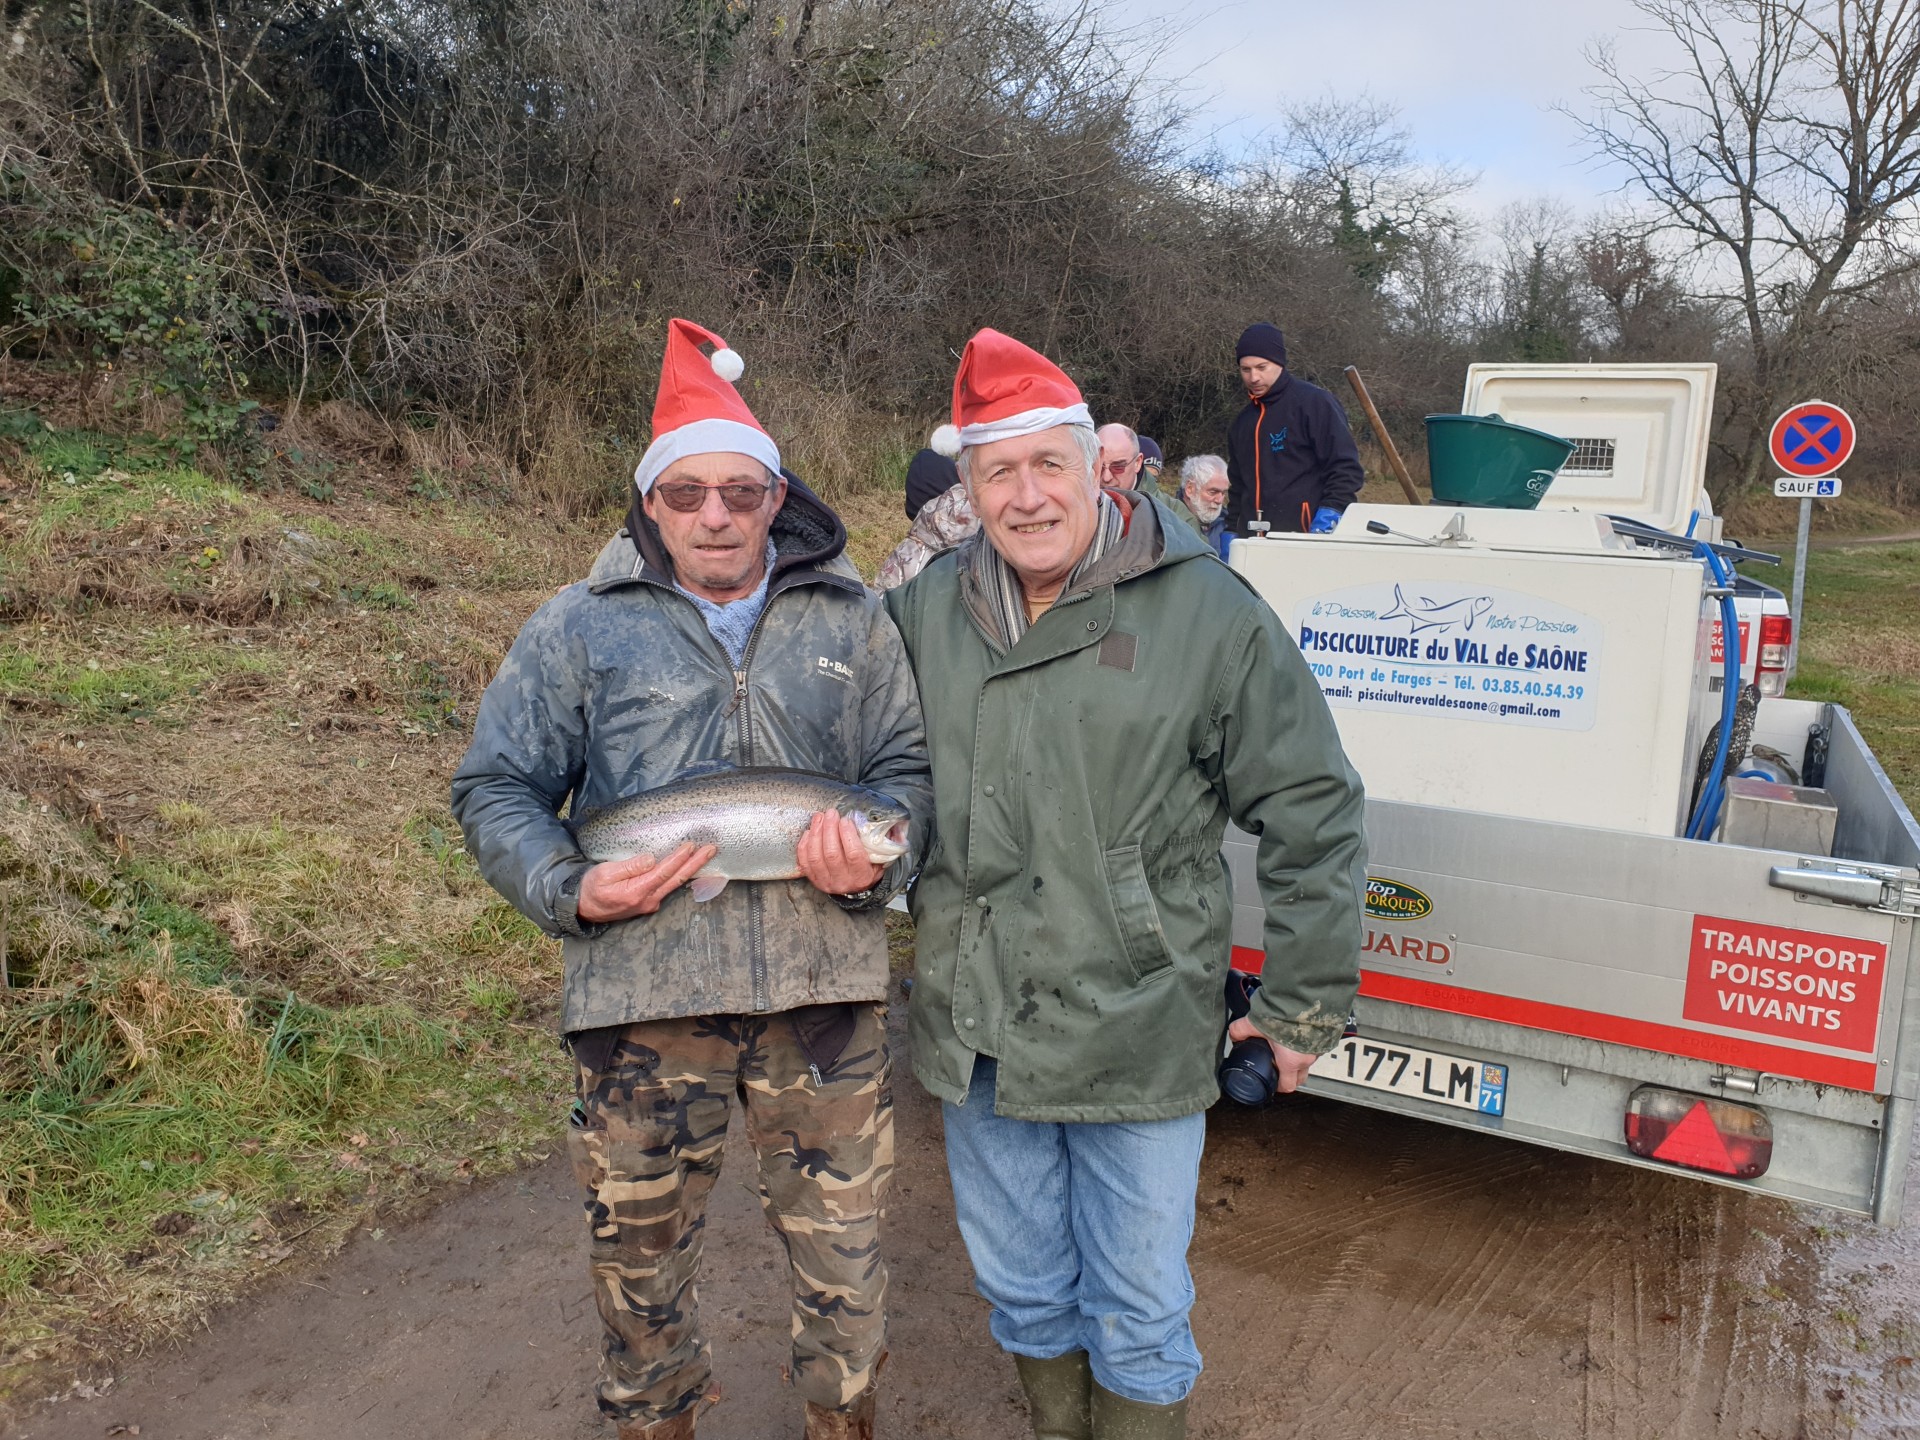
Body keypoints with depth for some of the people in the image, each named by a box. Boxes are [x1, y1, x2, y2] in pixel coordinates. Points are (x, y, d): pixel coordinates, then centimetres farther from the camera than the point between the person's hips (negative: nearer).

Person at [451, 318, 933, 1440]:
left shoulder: (854, 621, 7)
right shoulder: (582, 628, 4)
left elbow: (908, 767, 10)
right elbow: (496, 789, 6)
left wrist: (874, 861, -11)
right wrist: (568, 891, -11)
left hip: (824, 989, 1)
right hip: (642, 991, 0)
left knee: (844, 1243, 11)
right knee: (641, 1251, 14)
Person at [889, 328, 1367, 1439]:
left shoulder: (1206, 612, -11)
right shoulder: (926, 608, 0)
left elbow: (1316, 816, -6)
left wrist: (1304, 1006, -4)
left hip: (1140, 1042, -3)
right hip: (976, 1035, 4)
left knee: (1139, 1310, 15)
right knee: (1021, 1285, 23)